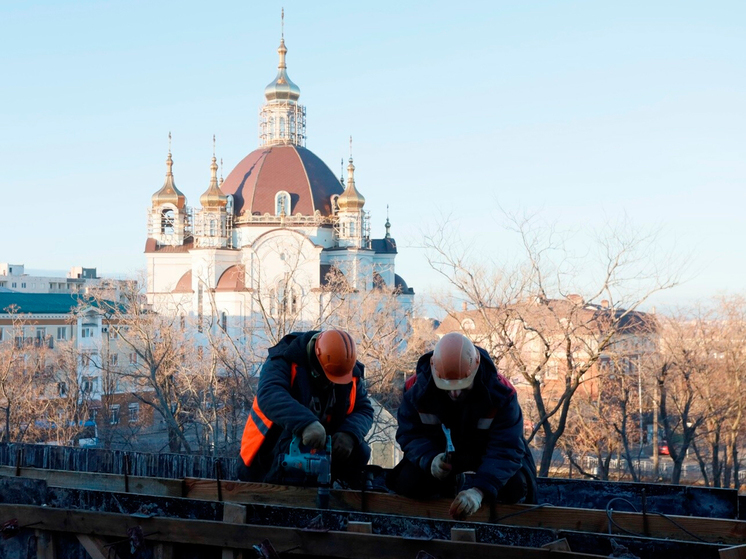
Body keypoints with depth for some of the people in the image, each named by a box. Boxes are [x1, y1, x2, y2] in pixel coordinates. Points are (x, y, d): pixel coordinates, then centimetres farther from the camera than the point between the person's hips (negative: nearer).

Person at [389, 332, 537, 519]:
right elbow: (410, 434, -20)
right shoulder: (417, 391, -26)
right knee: (406, 482, -23)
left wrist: (478, 491, -53)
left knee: (514, 488, -28)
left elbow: (505, 449, -37)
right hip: (441, 456, 1)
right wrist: (430, 459, -45)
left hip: (486, 459, -1)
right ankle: (453, 484, 8)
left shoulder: (501, 394, -32)